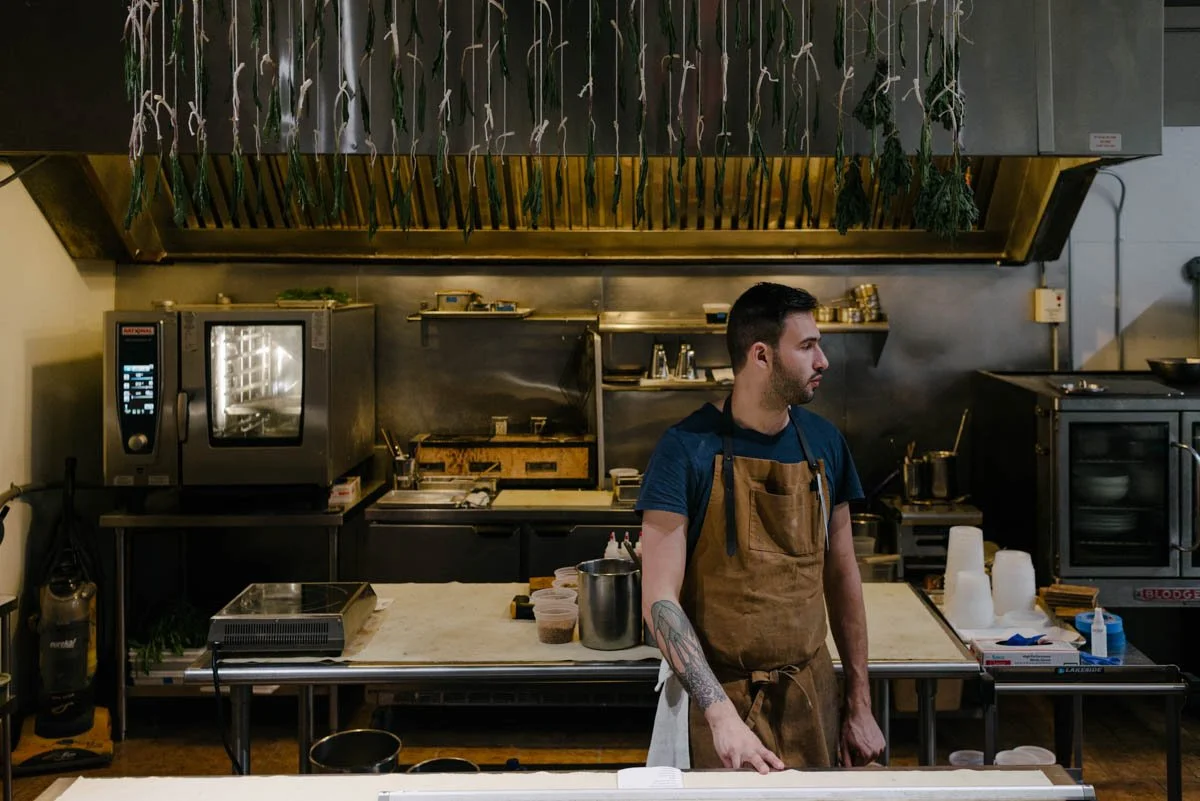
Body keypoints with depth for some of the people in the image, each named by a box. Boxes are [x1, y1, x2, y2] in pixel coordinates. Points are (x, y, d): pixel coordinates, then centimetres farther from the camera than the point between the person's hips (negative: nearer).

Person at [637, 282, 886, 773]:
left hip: (810, 695, 4)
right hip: (716, 695, -4)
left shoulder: (824, 443, 2)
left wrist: (859, 702, 9)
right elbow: (659, 599, -15)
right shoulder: (688, 447, -13)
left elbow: (842, 575, 9)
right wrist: (721, 712, -24)